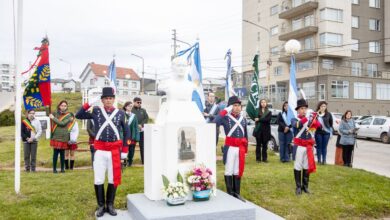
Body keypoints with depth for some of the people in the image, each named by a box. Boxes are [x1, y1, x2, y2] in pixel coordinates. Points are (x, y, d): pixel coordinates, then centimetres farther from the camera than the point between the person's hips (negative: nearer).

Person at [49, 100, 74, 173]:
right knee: (56, 152, -2)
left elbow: (62, 123, -10)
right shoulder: (55, 113, 8)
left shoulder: (68, 115, 1)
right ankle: (54, 168, 6)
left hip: (64, 137, -1)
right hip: (56, 136, 1)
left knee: (62, 153, 4)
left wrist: (53, 118, -7)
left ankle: (62, 168, 13)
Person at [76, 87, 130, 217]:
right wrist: (88, 104, -8)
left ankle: (110, 205, 24)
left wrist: (124, 150, 3)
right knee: (98, 180, 5)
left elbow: (126, 132, 7)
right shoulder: (96, 111, 2)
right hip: (99, 151, 0)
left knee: (113, 179, 9)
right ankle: (101, 206, 21)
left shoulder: (120, 113, 1)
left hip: (115, 151, 0)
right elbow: (78, 116, 3)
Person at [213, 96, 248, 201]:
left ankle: (237, 193, 24)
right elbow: (214, 122, -29)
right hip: (230, 148, -5)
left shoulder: (243, 119, 7)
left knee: (238, 171, 13)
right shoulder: (225, 118, -9)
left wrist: (245, 148, 16)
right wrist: (225, 111, -24)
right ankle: (230, 194, 16)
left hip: (240, 148, 5)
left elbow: (245, 134, 15)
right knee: (229, 171, 6)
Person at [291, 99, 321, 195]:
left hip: (308, 146, 4)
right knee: (298, 166, 0)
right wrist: (307, 118, -39)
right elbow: (297, 125, -25)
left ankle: (305, 186, 20)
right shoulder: (294, 119, -1)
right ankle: (298, 187, 7)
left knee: (307, 167, 10)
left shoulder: (310, 119, 11)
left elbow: (318, 126, -7)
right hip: (299, 146, -4)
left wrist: (315, 119, -28)